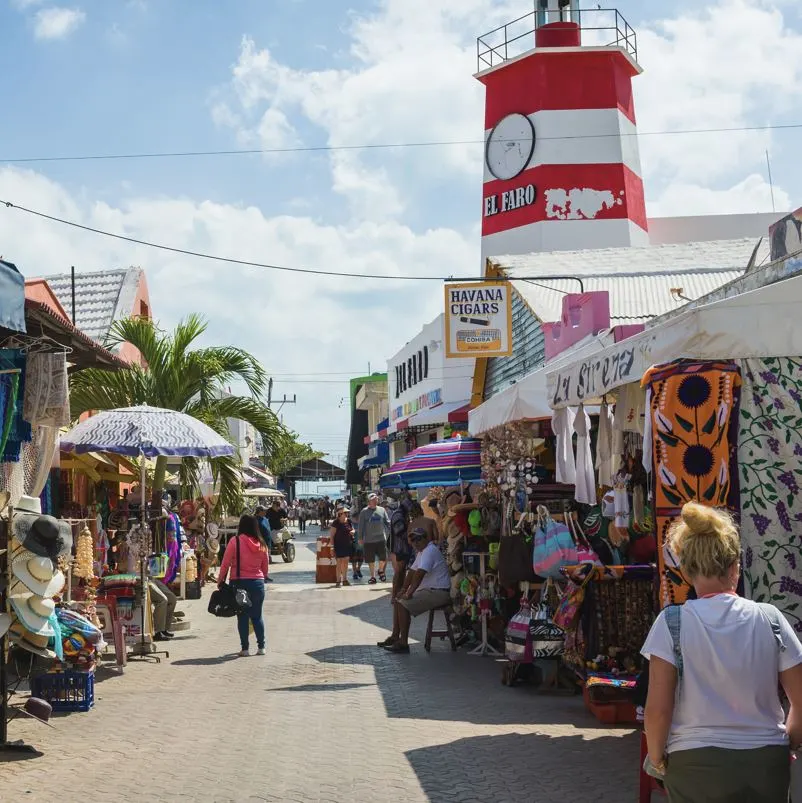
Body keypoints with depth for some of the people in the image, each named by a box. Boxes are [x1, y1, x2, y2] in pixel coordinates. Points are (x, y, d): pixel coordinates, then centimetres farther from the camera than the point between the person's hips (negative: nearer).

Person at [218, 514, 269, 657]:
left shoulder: (235, 541, -9)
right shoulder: (261, 544, 2)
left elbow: (225, 564, -7)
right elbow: (265, 568, 10)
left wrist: (220, 581, 4)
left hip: (239, 582, -3)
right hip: (258, 583, 3)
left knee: (242, 617, 4)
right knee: (257, 616, 12)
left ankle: (245, 648, 5)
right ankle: (261, 647, 13)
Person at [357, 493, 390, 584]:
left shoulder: (382, 510, 8)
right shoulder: (364, 512, 1)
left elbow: (387, 522, 11)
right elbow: (360, 526, 3)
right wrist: (360, 538, 1)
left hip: (381, 539, 1)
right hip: (368, 540, -1)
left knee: (383, 558, -2)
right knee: (371, 560, 5)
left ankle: (381, 571, 26)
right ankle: (373, 576, 20)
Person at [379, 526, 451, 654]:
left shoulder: (430, 550, -17)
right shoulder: (422, 551, 18)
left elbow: (419, 574, -25)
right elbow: (412, 571, 18)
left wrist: (409, 593, -23)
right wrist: (403, 589, 7)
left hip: (439, 592, -11)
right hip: (429, 590, 11)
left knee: (403, 604, -21)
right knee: (397, 601, 13)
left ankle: (403, 643, -18)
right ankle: (395, 636, 14)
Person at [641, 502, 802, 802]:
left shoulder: (672, 622, -10)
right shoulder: (770, 619, -5)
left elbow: (658, 709, -13)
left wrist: (656, 759, 3)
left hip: (696, 766, -2)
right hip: (767, 766, 2)